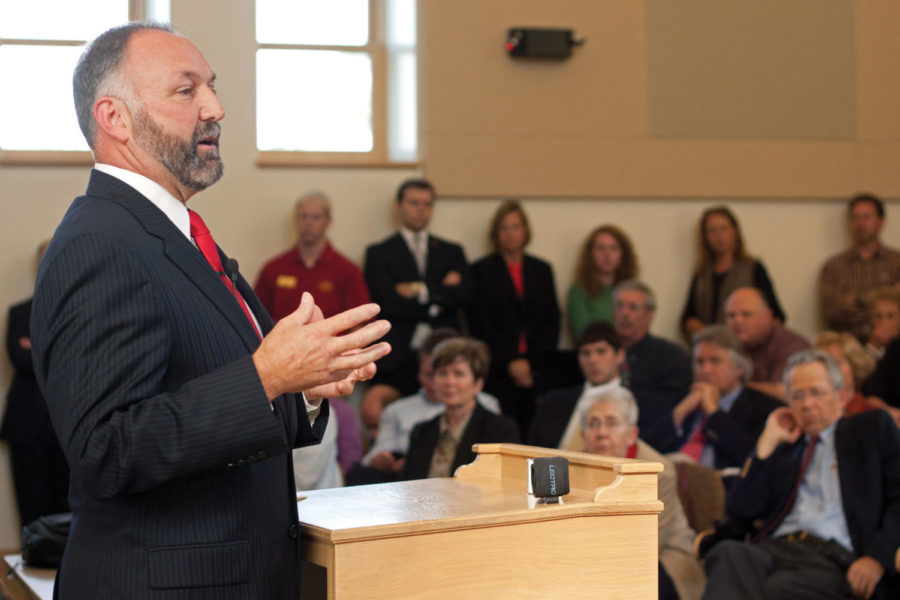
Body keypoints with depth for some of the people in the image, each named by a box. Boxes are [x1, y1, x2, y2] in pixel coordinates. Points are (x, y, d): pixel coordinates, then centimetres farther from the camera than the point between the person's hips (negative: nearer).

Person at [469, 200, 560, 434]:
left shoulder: (542, 270, 16)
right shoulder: (481, 270, 6)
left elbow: (552, 321, 12)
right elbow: (479, 324, 0)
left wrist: (535, 364, -1)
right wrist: (509, 362, -7)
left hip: (535, 371, 3)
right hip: (497, 372, -3)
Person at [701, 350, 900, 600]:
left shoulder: (873, 427, 20)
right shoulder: (783, 448, 28)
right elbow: (740, 510, 15)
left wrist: (877, 557, -9)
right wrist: (768, 441, 13)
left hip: (834, 558, -3)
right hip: (774, 549, 3)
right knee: (728, 553, -36)